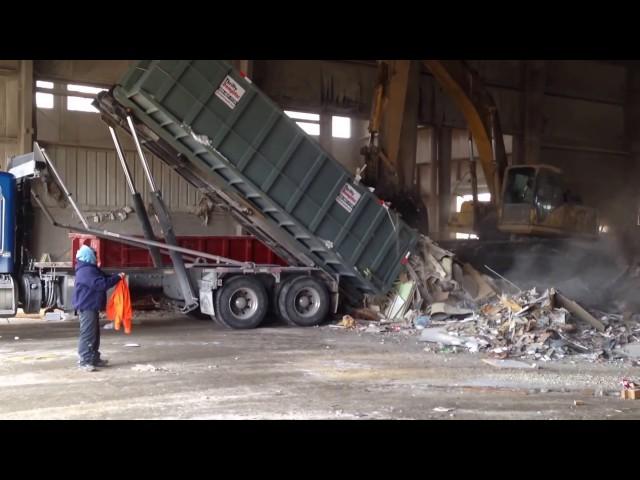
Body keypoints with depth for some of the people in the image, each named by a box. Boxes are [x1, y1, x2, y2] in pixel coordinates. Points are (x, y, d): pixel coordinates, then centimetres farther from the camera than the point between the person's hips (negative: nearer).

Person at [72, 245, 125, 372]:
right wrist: (117, 277, -17)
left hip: (91, 306, 11)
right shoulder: (86, 271, -19)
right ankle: (84, 361, -10)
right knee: (87, 334, -11)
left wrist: (117, 276, 4)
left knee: (94, 333, 16)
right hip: (87, 306, -11)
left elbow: (104, 278, 20)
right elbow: (101, 284, -25)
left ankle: (94, 358, 24)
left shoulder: (91, 269, 17)